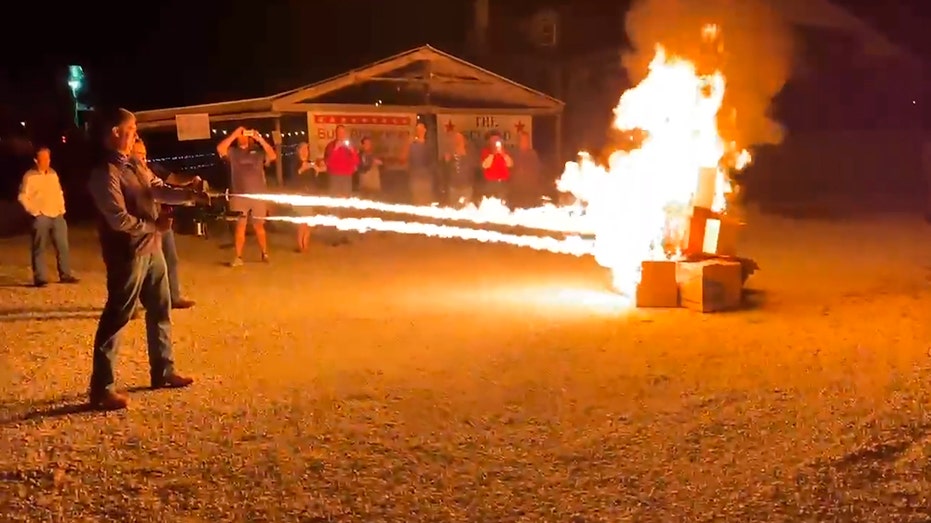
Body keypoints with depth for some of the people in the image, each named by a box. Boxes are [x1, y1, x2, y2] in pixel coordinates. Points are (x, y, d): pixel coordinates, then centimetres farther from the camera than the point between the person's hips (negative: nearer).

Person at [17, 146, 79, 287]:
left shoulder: (53, 173, 10)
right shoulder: (29, 176, -7)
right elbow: (23, 197, -8)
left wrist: (62, 209, 10)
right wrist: (34, 211, -12)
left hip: (57, 216, 6)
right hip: (41, 217, -5)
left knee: (63, 246, 7)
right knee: (39, 248, -1)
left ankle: (66, 275, 15)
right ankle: (40, 278, 3)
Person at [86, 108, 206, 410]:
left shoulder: (134, 166, 12)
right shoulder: (105, 173, -17)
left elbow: (160, 190, 8)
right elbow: (119, 220, -22)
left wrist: (189, 195, -9)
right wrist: (154, 225, -12)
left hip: (151, 249, 10)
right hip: (127, 254, -10)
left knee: (160, 311, 17)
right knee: (116, 318, -4)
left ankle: (162, 371, 31)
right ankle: (101, 388, 4)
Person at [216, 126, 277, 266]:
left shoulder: (258, 152, 11)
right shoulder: (232, 152, 8)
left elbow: (273, 156, -5)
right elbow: (220, 149, -12)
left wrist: (260, 139, -8)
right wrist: (234, 134, -9)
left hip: (258, 195, 1)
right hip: (239, 196, -1)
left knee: (259, 226, 8)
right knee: (240, 226, -1)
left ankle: (265, 254, 18)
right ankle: (238, 257, 1)